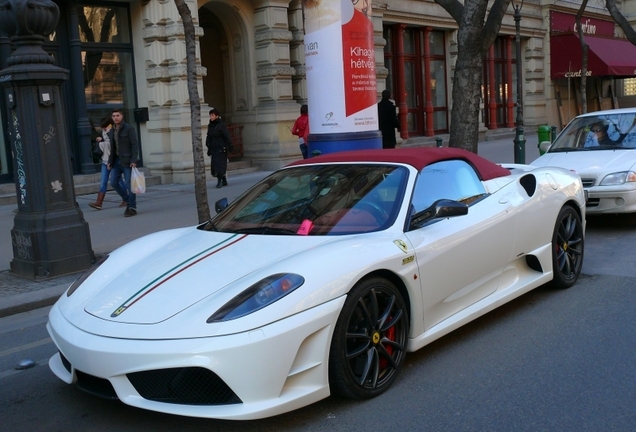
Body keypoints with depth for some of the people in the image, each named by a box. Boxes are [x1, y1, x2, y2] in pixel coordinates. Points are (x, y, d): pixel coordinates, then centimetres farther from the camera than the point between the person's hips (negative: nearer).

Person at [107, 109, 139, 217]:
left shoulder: (129, 129, -6)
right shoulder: (111, 131, 14)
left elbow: (135, 145, -10)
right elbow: (112, 148, 18)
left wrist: (134, 160, -18)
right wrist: (110, 161, 9)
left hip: (127, 161, -7)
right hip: (116, 160, 7)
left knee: (128, 184, -5)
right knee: (114, 182, 2)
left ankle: (132, 208, 2)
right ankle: (128, 201, 20)